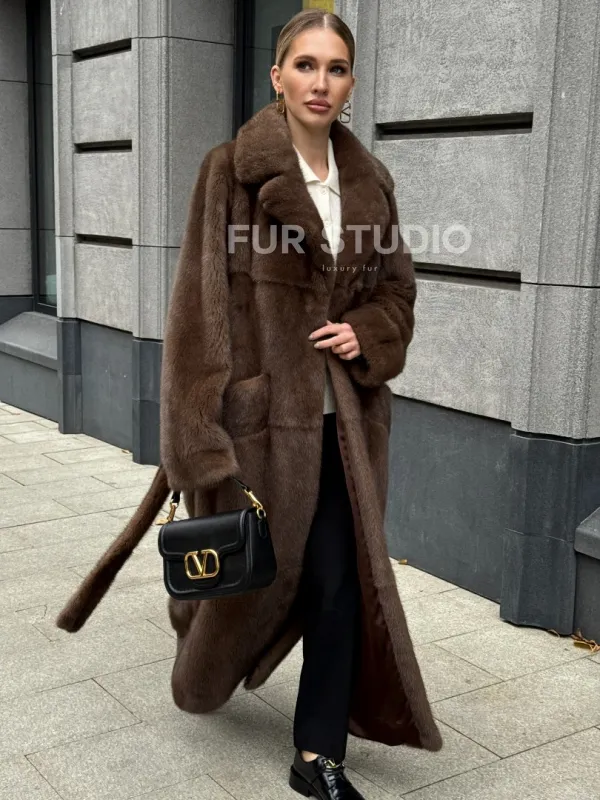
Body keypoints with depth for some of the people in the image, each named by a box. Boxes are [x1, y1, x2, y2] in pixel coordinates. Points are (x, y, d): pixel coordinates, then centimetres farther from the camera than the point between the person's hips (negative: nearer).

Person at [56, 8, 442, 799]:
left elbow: (397, 286, 16)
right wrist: (201, 442, -18)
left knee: (342, 581, 4)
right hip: (261, 412, -4)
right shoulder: (231, 169, -8)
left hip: (343, 419, 4)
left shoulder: (370, 179, 7)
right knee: (250, 570, 10)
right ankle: (206, 666, 45)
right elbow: (201, 304, -12)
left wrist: (368, 333, -6)